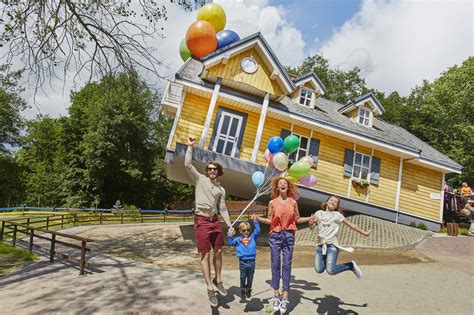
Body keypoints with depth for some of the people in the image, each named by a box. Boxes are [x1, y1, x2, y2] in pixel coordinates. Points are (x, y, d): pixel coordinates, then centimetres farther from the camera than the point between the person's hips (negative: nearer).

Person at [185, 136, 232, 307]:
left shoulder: (221, 189, 13)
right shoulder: (200, 179, 3)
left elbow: (223, 209, 13)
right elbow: (187, 165, -8)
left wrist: (230, 225, 5)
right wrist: (190, 146, -7)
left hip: (215, 221, 5)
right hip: (202, 221, -4)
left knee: (218, 252, 10)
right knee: (205, 255, -1)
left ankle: (218, 280, 30)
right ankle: (210, 288, 6)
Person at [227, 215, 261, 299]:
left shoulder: (252, 237, 5)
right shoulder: (238, 239, 3)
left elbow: (257, 231, -5)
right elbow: (231, 243, 3)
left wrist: (255, 222, -9)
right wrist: (230, 236, -11)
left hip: (252, 261, 1)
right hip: (243, 262, -1)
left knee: (250, 277, 13)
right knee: (243, 277, 9)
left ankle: (248, 289, 33)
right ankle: (242, 290, 26)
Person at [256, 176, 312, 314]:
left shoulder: (293, 202, 6)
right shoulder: (272, 202, 3)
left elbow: (297, 219, 11)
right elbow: (270, 221, 5)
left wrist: (309, 218, 0)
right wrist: (259, 219, -9)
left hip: (289, 236, 1)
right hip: (275, 235, 0)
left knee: (287, 265, 1)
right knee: (275, 265, 3)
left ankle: (285, 298, 7)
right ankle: (276, 296, 14)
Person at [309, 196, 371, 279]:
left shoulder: (337, 215, 5)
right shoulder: (319, 213, 9)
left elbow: (351, 225, 10)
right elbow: (311, 228, 3)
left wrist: (364, 232, 10)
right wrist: (311, 223, -20)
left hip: (332, 246, -2)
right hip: (320, 245, 3)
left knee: (330, 271, -13)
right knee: (319, 270, -8)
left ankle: (351, 265, 12)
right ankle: (326, 261, 24)